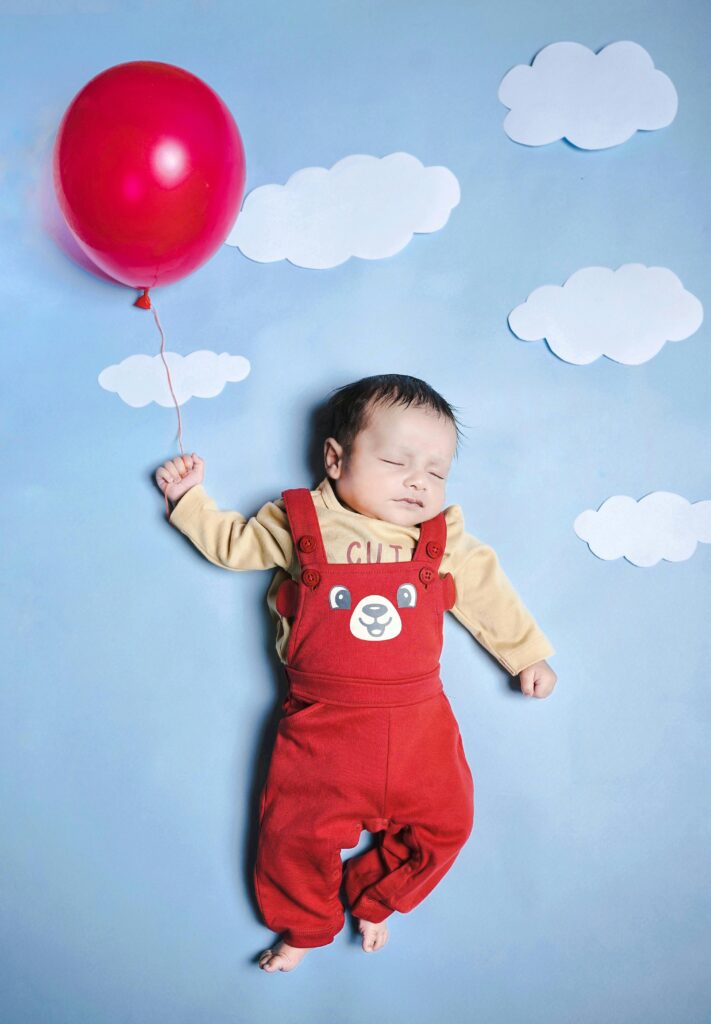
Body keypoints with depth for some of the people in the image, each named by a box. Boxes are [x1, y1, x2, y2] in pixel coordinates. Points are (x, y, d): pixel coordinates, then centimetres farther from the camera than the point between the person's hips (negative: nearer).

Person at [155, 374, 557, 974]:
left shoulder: (444, 537, 2)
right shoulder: (299, 523, -2)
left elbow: (487, 591, 13)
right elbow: (234, 543, 12)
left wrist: (527, 653, 17)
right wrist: (189, 497, 11)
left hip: (419, 720, 2)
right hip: (323, 727, -2)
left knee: (445, 822, 7)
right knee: (296, 833, 0)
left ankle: (375, 901, 35)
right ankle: (305, 925, 32)